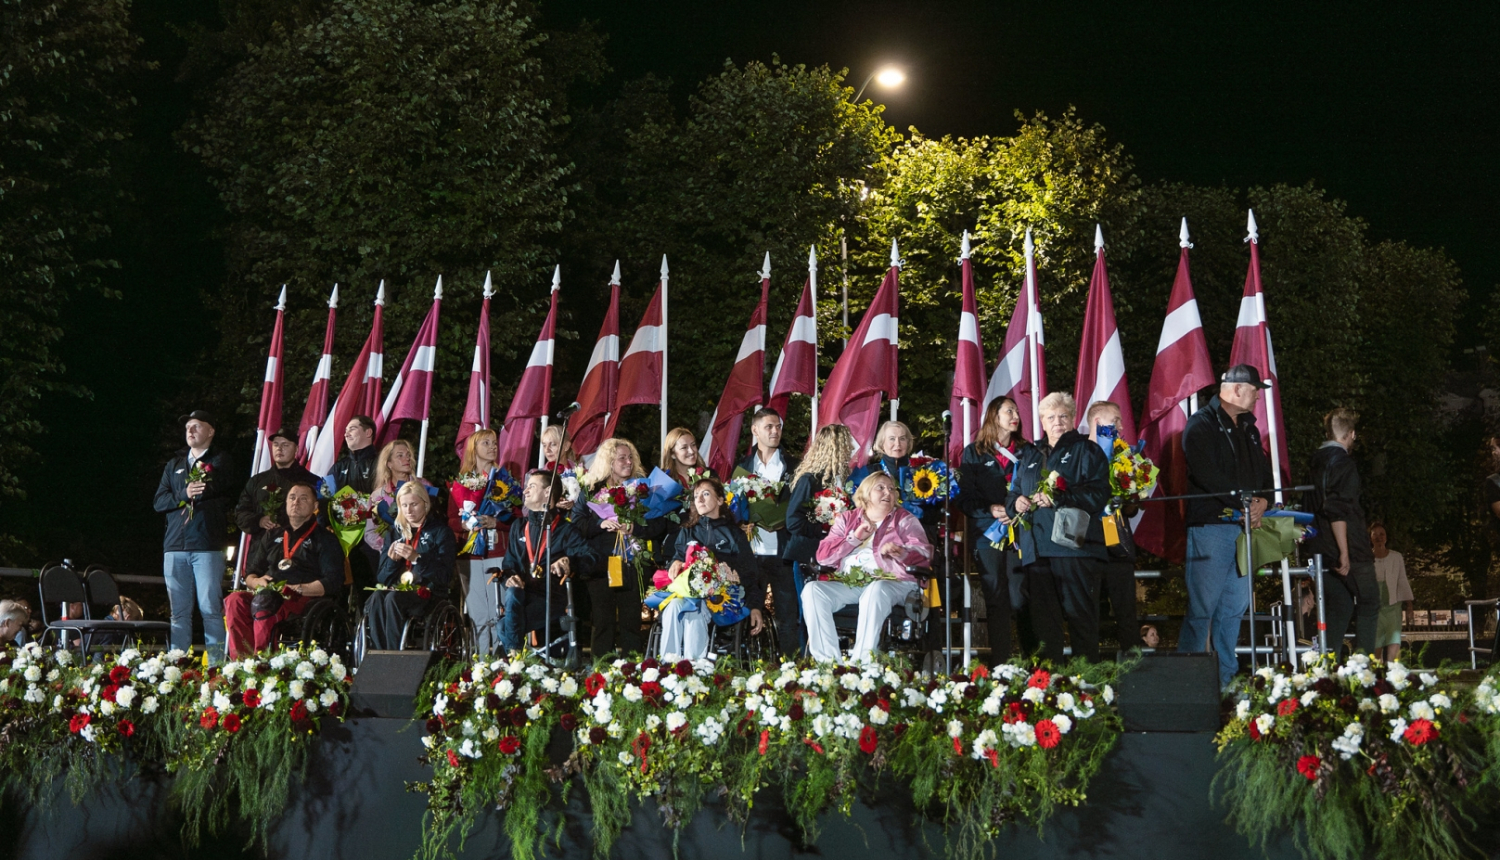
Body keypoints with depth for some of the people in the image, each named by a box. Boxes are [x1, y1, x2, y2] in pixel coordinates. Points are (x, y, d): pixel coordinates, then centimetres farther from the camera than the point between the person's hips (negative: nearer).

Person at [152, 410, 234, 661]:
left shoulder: (222, 461, 9)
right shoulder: (174, 464, 23)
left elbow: (224, 497, -5)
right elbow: (159, 501, 11)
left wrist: (190, 498, -3)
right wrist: (183, 495, -7)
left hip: (207, 546, -4)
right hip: (175, 546, 4)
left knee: (210, 609, -6)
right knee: (179, 611, 4)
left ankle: (215, 663, -5)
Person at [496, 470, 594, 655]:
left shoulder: (566, 529, 7)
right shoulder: (518, 527, 23)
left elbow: (589, 557, -7)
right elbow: (508, 563, 20)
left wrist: (570, 561, -29)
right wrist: (509, 577, -5)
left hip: (551, 599, -3)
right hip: (522, 593, 4)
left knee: (505, 626, -29)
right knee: (512, 593, -35)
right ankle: (513, 656, -29)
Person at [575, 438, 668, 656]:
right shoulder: (591, 489, 6)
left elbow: (659, 525, 1)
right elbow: (576, 524, -1)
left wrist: (634, 528, -15)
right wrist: (601, 524, -16)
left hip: (631, 565, 1)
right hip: (600, 567, -1)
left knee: (631, 622, 2)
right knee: (602, 622, 0)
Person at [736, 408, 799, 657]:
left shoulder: (792, 466, 6)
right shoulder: (743, 465, 11)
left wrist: (783, 520, -14)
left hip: (782, 551, -1)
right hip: (751, 550, 2)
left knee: (787, 612, 1)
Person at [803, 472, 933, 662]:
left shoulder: (905, 519, 15)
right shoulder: (846, 519, 20)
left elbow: (924, 553, -1)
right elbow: (823, 556, 9)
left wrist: (900, 553, -22)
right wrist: (855, 538, -2)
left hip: (893, 583, -3)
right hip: (848, 584, 3)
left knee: (876, 590, -38)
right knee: (812, 590, -24)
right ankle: (828, 662, -29)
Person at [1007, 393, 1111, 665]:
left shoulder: (1087, 450, 7)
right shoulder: (1030, 456, 24)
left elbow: (1099, 494, -6)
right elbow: (1013, 495, 26)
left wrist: (1058, 499, -18)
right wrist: (1017, 503, 2)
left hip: (1074, 544, -5)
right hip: (1037, 549, 5)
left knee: (1081, 617, -5)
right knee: (1043, 619, 4)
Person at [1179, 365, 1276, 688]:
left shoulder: (1248, 428, 21)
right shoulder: (1201, 425, -5)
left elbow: (1263, 471, 17)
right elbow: (1209, 476, -16)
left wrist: (1263, 500, -3)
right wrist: (1245, 503, -14)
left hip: (1244, 526, 8)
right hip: (1210, 525, -8)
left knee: (1235, 604, 9)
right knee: (1203, 606, -7)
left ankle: (1226, 677, 17)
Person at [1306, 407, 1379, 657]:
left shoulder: (1316, 463, 14)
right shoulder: (1341, 462, -12)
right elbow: (1337, 510, -20)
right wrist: (1344, 552, -20)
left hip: (1322, 550, 8)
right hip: (1351, 552, -8)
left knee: (1338, 608, 12)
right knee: (1368, 605, 3)